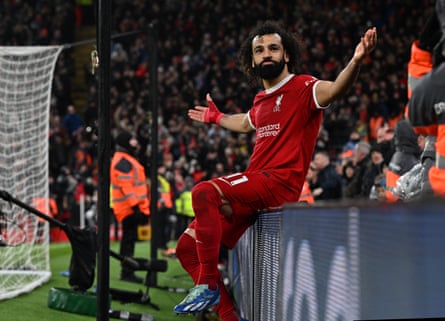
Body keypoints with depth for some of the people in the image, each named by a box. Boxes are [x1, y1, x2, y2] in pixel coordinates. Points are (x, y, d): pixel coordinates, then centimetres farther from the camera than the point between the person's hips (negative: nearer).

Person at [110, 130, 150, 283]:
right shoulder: (122, 161, -13)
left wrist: (141, 206, 23)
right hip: (129, 208, -11)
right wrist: (136, 206, -25)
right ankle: (127, 272, -10)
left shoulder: (126, 160, 21)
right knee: (129, 238, -10)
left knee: (129, 239, 12)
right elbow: (126, 187, -21)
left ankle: (127, 272, 17)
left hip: (131, 208, 11)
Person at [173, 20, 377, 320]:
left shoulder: (302, 87, -4)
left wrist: (355, 61, -44)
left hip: (280, 183, -9)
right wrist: (217, 118, 57)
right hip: (253, 193, 9)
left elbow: (336, 89, -26)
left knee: (204, 192, -31)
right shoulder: (261, 100, 20)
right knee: (187, 245, 2)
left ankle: (208, 284, -25)